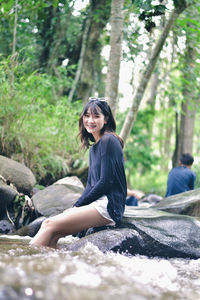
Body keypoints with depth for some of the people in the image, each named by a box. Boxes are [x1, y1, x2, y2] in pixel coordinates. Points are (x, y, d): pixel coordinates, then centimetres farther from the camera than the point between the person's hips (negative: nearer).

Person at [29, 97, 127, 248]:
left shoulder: (109, 141, -8)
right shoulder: (94, 147, 21)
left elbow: (106, 181, -14)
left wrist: (78, 205, -8)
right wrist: (75, 207, 4)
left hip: (108, 207, -8)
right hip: (98, 204, 9)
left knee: (50, 225, -18)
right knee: (51, 231, -10)